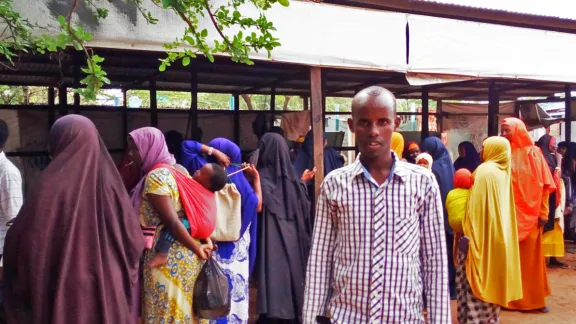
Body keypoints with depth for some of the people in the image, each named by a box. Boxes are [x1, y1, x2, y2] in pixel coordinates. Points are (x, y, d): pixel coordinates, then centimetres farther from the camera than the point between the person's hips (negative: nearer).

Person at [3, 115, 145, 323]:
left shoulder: (52, 184, -12)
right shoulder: (110, 181, -1)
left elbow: (23, 238, -10)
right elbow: (134, 239, 1)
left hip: (64, 293, -3)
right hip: (110, 289, 4)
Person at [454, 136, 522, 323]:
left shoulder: (485, 171, -14)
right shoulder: (504, 172, 11)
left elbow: (476, 206, -19)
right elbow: (497, 205, 15)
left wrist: (467, 234, -17)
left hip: (482, 237, -8)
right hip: (499, 236, 9)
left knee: (474, 287, -3)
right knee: (490, 282, 15)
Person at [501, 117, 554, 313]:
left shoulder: (533, 153, 1)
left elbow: (543, 184, 0)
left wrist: (543, 212, -5)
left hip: (529, 214, -1)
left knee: (531, 257, 6)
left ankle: (534, 298, 16)